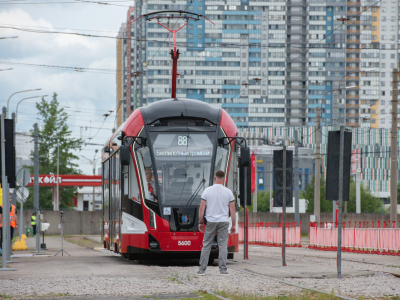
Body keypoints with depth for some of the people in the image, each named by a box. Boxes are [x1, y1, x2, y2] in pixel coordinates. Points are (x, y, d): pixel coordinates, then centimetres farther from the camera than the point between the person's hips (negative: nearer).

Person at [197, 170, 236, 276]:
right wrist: (233, 225, 7)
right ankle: (223, 270, -2)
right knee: (223, 245, 2)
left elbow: (201, 208, -2)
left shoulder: (207, 191, -1)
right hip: (224, 221, 0)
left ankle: (202, 270, 4)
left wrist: (200, 222, 7)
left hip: (210, 221, 0)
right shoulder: (228, 192, 1)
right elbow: (232, 210, 1)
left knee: (206, 245, 5)